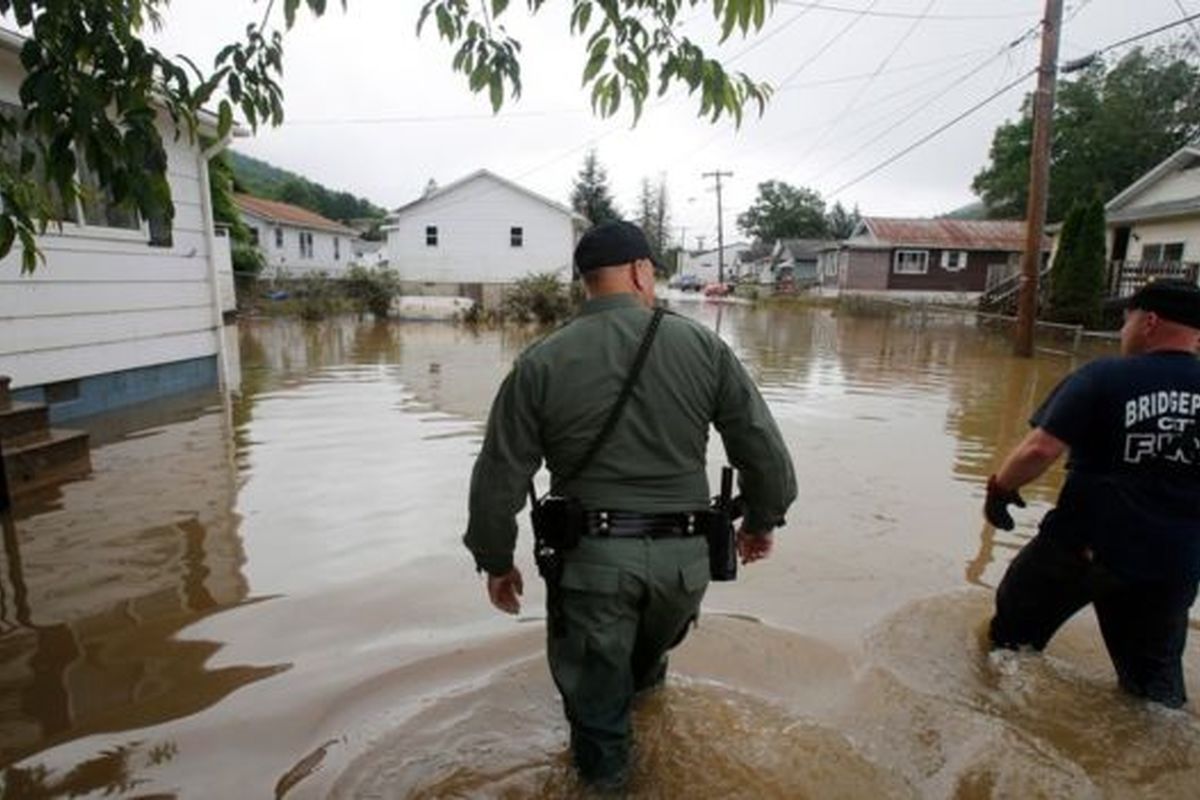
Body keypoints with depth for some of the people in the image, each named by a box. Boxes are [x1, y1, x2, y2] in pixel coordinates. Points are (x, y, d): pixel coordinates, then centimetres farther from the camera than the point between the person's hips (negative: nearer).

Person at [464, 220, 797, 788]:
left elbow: (498, 480, -5)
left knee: (595, 693, 20)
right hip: (683, 555, 4)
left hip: (591, 555, -3)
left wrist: (495, 561, 10)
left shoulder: (540, 363, -8)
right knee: (649, 654, 36)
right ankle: (642, 680, 65)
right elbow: (765, 451, -2)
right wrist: (762, 520, 15)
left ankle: (605, 774, 39)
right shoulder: (703, 346, -6)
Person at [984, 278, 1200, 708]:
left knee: (1014, 633, 19)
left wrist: (1000, 488, -5)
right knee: (1154, 679, 23)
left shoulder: (1103, 377, -13)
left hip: (1085, 544, -4)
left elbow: (1040, 449, -21)